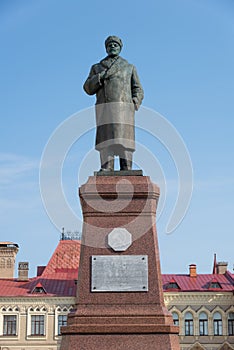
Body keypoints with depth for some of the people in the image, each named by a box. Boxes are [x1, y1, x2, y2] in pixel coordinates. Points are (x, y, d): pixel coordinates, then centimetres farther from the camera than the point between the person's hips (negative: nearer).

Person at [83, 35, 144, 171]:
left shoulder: (130, 67, 19)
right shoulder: (97, 68, 21)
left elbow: (138, 90, 14)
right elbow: (88, 88, 11)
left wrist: (133, 104, -5)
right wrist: (102, 76, -5)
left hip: (124, 108, -1)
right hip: (104, 109, 1)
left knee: (124, 140, -11)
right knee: (106, 141, -11)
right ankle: (106, 171, -15)